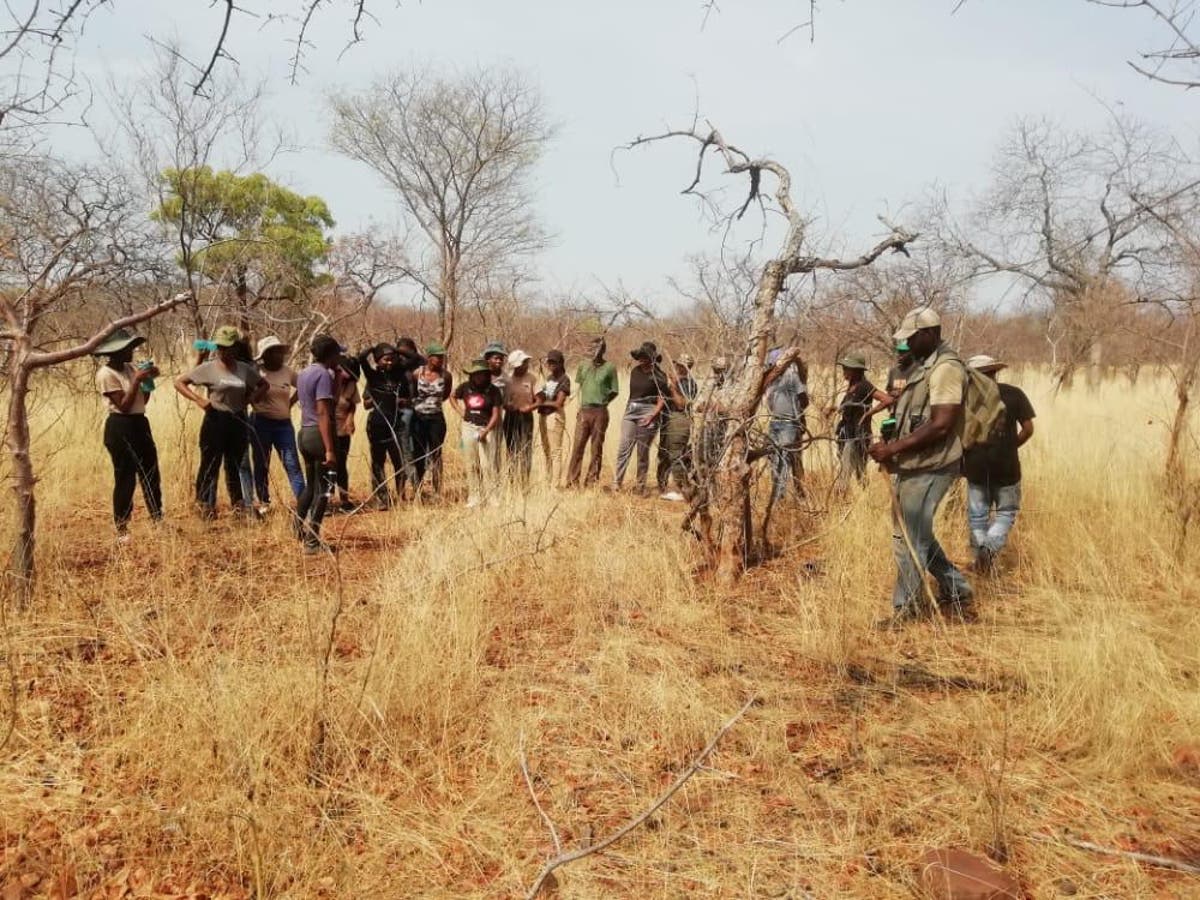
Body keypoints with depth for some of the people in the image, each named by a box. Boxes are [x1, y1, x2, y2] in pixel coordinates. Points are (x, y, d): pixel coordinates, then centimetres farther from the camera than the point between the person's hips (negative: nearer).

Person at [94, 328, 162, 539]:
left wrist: (149, 381, -2)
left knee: (151, 474, 12)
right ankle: (121, 529, 9)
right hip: (120, 428, -8)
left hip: (140, 424, 8)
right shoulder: (106, 374, -13)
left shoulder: (130, 368, 10)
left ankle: (157, 520, 22)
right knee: (125, 478, -2)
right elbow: (123, 405, -18)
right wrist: (137, 379, -19)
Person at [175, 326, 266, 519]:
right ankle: (206, 505, 8)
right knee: (210, 464, 1)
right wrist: (198, 399, -13)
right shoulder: (208, 368, -5)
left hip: (239, 421, 3)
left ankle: (238, 505, 23)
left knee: (235, 465, 13)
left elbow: (263, 385, 19)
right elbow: (179, 382, -1)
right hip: (215, 420, -3)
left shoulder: (245, 369, 4)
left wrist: (253, 397, 0)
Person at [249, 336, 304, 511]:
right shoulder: (256, 372, -6)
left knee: (292, 463, -4)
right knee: (261, 464, 7)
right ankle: (264, 502, 17)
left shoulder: (288, 372, 4)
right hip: (261, 423, -2)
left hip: (284, 423, 2)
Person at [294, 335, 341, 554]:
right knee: (324, 489, -2)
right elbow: (323, 413, -21)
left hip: (304, 432, 9)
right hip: (320, 434, -9)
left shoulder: (304, 373, 15)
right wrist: (330, 450, -24)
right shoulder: (324, 374, -14)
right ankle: (312, 541, -1)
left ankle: (299, 529, 26)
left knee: (310, 486, 20)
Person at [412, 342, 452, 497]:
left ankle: (437, 491, 8)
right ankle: (418, 488, 17)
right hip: (419, 418, 0)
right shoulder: (417, 373, -7)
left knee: (436, 454, 3)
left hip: (436, 418, 0)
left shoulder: (446, 376, -4)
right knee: (419, 454, 7)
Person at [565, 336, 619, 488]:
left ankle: (591, 481, 12)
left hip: (600, 412, -2)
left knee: (597, 448, 5)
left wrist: (603, 402, -4)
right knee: (578, 446, -2)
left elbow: (615, 391, 4)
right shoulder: (584, 365, 8)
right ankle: (572, 481, 3)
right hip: (584, 411, 2)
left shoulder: (609, 368, -1)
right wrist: (579, 404, 10)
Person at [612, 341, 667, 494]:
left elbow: (662, 398, -9)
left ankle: (641, 487, 12)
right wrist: (629, 408, 15)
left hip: (647, 414, -5)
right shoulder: (635, 371, 10)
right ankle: (616, 483, -1)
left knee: (643, 452, 2)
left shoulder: (658, 376, -6)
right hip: (630, 412, 5)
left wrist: (653, 415, -20)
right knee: (623, 449, -3)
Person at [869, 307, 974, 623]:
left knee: (909, 539, -3)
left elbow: (940, 426, -24)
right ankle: (956, 590, 33)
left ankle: (904, 610, 9)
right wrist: (893, 448, 10)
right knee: (917, 534, 19)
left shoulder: (946, 368, -17)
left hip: (929, 469, -10)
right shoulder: (923, 367, 14)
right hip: (914, 466, 10)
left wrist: (893, 448, -23)